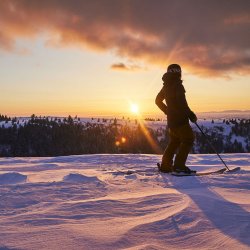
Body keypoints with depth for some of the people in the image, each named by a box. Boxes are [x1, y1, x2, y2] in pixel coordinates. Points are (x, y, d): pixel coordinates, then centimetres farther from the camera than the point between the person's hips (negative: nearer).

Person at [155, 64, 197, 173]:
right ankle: (179, 165, -9)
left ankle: (165, 165, 15)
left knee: (174, 141, 17)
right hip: (180, 119, -9)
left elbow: (158, 100, 22)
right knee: (188, 139, -2)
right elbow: (182, 104, -20)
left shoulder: (166, 86, 13)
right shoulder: (177, 85, -13)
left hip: (171, 119, 9)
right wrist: (191, 115, -11)